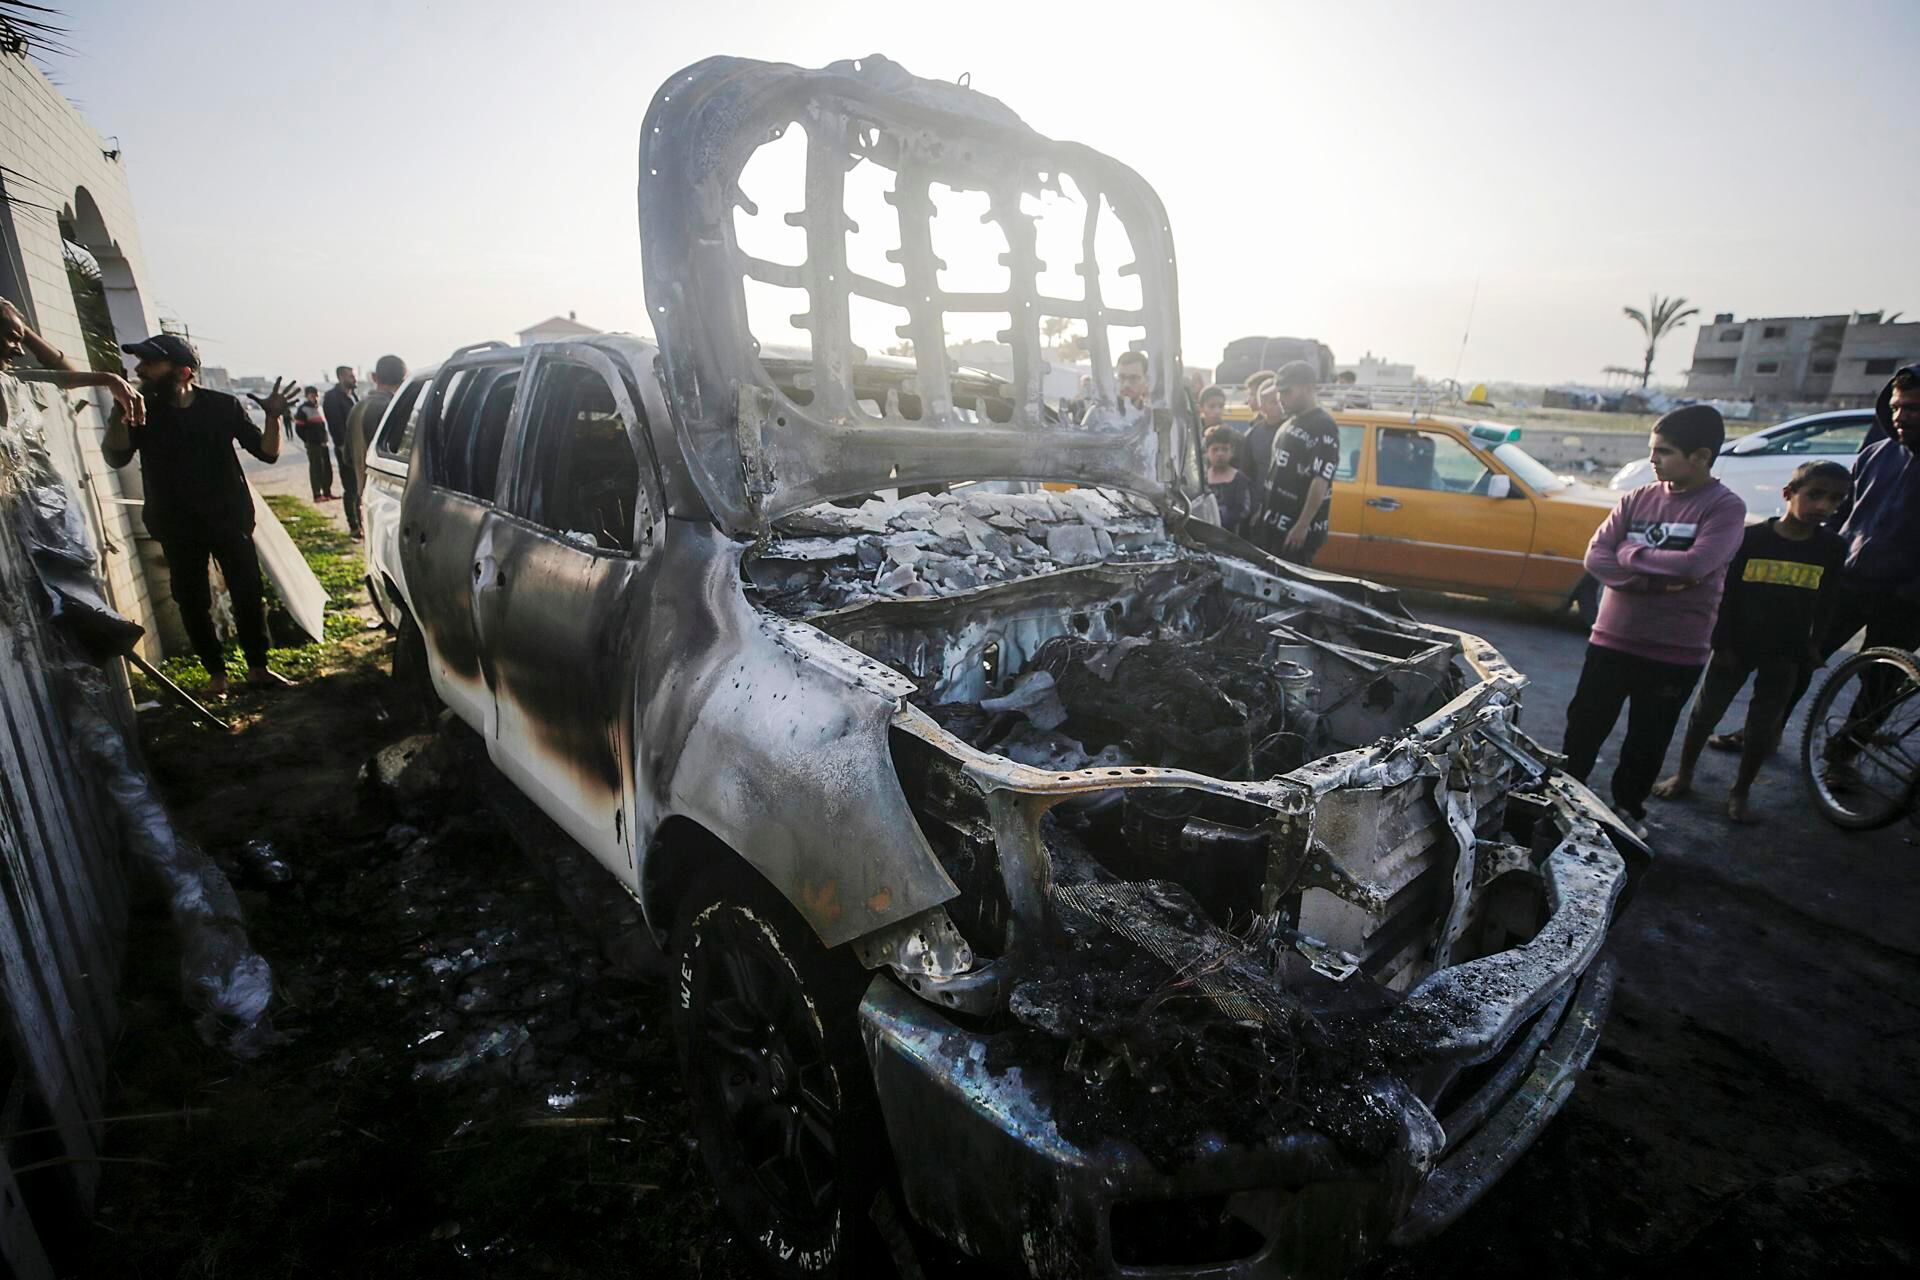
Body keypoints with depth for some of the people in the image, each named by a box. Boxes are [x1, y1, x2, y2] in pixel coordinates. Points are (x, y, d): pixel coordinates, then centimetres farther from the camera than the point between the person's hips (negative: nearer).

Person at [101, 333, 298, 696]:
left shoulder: (222, 406, -4)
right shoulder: (142, 410, 0)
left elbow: (267, 453, -5)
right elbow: (116, 458, -9)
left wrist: (273, 418, -23)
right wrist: (119, 416, -25)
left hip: (229, 519, -1)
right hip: (178, 527, 2)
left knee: (248, 595, 1)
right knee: (192, 602, 5)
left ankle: (258, 668, 13)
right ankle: (216, 673, 16)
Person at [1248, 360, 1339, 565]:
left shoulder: (1323, 426, -14)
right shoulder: (1290, 423, 15)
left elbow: (1321, 481, -21)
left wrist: (1303, 526, -25)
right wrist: (1262, 511, 20)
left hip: (1296, 529, -9)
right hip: (1271, 523, 9)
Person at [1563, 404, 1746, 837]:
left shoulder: (1725, 506, -8)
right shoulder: (1636, 498, 3)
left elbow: (1696, 565, -24)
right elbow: (1596, 558, -6)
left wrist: (1631, 552, -12)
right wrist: (1658, 579, -17)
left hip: (1676, 653, -3)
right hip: (1612, 639, 3)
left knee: (1648, 741, 12)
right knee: (1584, 726, 10)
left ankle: (1628, 810, 31)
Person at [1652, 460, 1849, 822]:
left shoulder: (1832, 548, -4)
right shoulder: (1751, 538, -10)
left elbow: (1825, 606, 4)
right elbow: (1726, 594, -7)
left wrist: (1811, 649, 4)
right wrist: (1722, 644, -8)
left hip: (1785, 655, 2)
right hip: (1738, 646, -1)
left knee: (1763, 727, 8)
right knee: (1705, 714, 7)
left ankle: (1740, 792, 23)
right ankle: (1683, 776, 22)